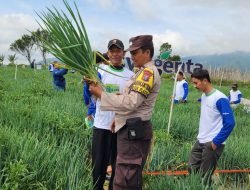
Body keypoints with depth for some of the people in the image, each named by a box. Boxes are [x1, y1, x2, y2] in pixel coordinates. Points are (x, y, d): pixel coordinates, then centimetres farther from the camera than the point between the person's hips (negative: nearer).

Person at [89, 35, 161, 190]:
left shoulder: (149, 72, -15)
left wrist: (101, 94, -19)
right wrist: (119, 117, 14)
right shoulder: (144, 72, 18)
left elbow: (130, 103, -23)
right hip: (134, 128, 11)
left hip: (133, 130, -11)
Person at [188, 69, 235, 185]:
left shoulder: (220, 98, -17)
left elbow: (230, 123, -19)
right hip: (200, 141, 8)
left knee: (204, 176, 0)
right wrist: (201, 136, 15)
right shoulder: (203, 96, 8)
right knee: (191, 169, 12)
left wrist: (216, 142, -16)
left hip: (212, 143, -8)